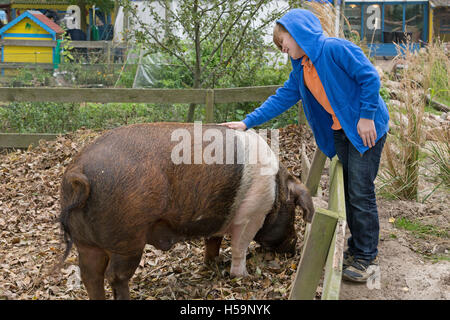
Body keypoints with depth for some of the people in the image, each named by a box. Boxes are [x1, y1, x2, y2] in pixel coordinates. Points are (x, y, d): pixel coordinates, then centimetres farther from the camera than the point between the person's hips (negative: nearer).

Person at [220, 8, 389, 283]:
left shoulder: (335, 49, -17)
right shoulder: (301, 70, 9)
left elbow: (370, 77, -19)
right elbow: (282, 98, 10)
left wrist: (366, 117, -19)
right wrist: (247, 122, 6)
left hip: (366, 128, -8)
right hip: (340, 132, 8)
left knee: (361, 193, -6)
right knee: (349, 192, 12)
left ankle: (366, 257, 5)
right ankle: (357, 248, 25)